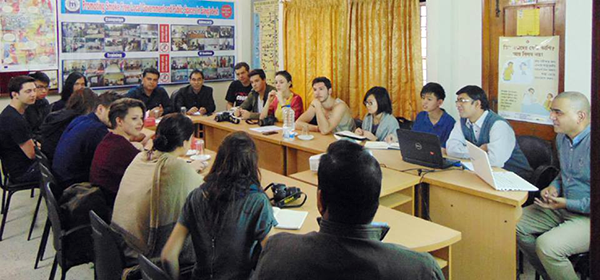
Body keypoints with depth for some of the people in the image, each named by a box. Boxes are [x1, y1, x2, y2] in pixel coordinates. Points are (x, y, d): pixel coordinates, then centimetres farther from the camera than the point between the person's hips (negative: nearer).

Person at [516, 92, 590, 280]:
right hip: (564, 207, 9)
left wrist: (566, 203, -22)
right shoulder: (562, 138, 6)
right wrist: (554, 187, 2)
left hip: (588, 216, -9)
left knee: (547, 245, -29)